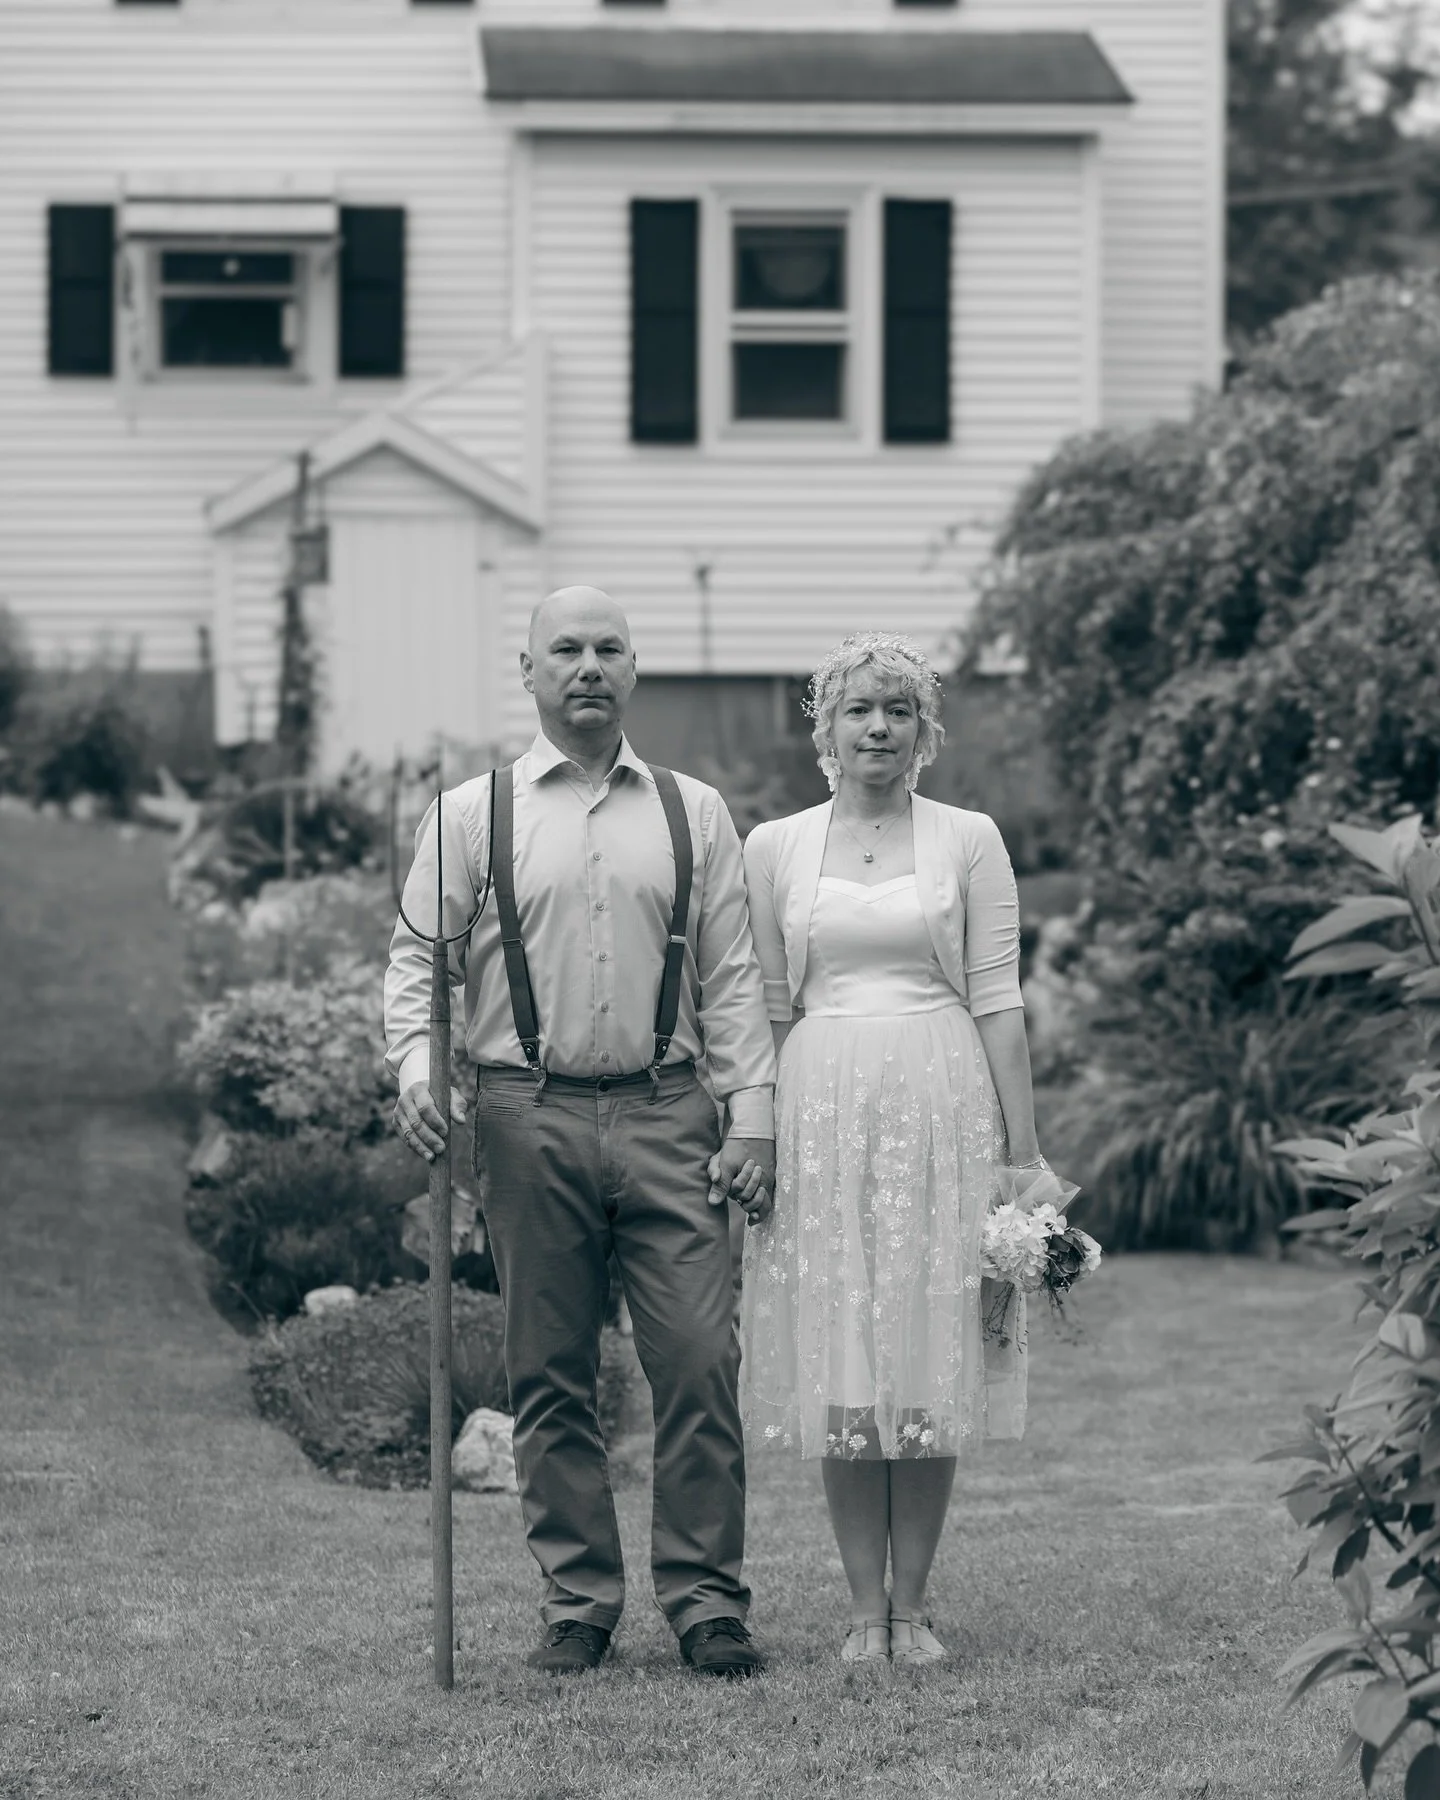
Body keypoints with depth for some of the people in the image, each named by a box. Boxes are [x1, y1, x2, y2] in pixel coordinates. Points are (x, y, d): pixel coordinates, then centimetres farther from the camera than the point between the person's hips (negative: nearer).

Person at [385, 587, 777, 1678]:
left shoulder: (695, 815, 11)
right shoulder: (474, 814, 7)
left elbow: (732, 976, 9)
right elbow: (416, 958, 7)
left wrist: (752, 1118, 2)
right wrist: (417, 1072, -10)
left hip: (666, 1113, 0)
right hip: (530, 1117, 0)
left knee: (700, 1363, -6)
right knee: (551, 1377, 4)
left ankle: (706, 1599, 1)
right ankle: (577, 1603, 11)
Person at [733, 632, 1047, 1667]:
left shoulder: (969, 841, 5)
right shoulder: (774, 848, 8)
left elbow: (998, 1000, 2)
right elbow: (767, 1009, 11)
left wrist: (1024, 1149, -2)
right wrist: (751, 1143, 7)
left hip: (941, 1109, -1)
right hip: (821, 1114, 1)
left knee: (929, 1354, 0)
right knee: (836, 1363, 2)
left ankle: (913, 1603, 8)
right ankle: (866, 1607, 9)